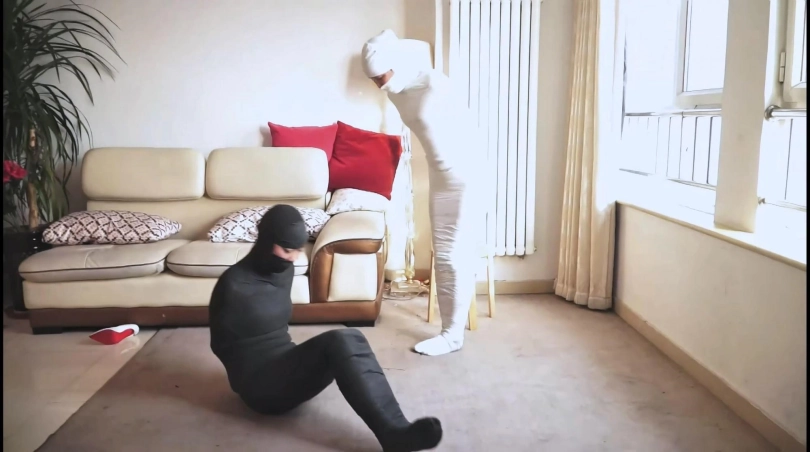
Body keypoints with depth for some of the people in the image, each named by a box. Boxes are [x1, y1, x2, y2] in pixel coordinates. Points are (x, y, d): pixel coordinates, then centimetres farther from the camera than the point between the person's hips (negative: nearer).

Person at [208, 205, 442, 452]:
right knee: (339, 343, -31)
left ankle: (395, 429, -33)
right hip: (260, 385, -7)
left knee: (351, 339, -23)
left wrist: (290, 361, 15)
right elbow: (221, 345, -3)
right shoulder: (234, 285, -14)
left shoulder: (283, 271, 8)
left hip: (283, 366, 7)